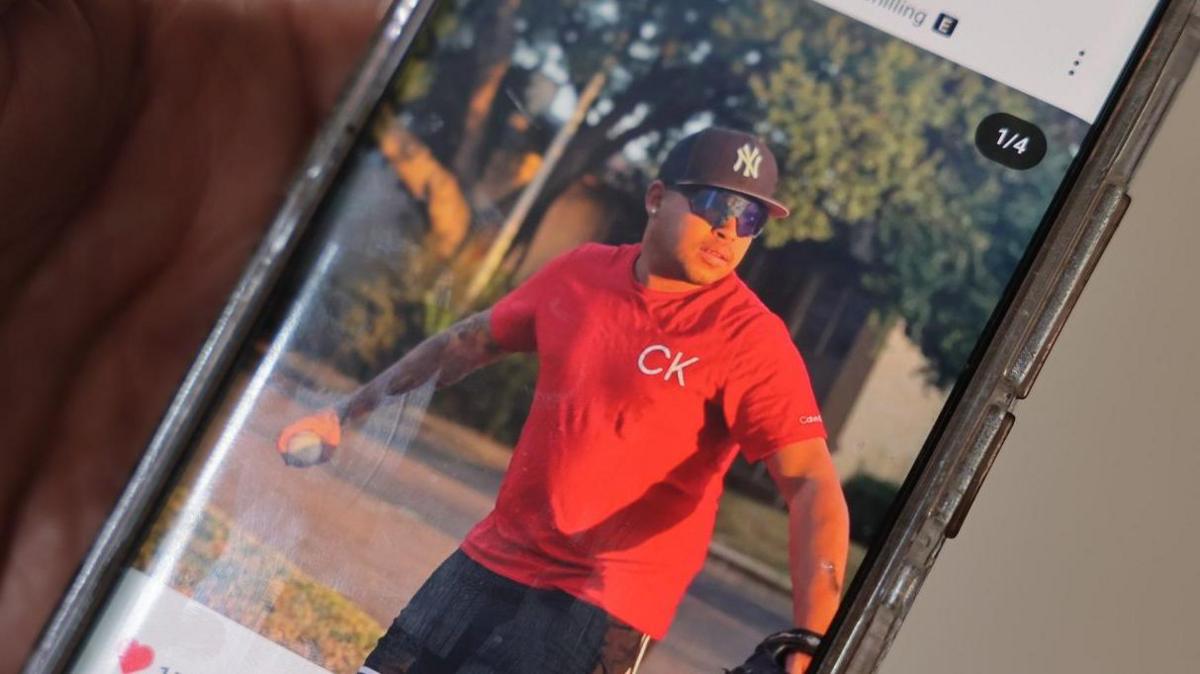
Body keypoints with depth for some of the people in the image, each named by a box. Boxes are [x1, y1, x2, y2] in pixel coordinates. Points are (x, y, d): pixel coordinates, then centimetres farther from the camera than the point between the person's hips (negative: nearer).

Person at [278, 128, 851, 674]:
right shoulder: (582, 273, 2)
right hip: (491, 558, 6)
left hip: (601, 602, -6)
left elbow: (812, 483, -22)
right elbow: (470, 341, 17)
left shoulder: (751, 338, -14)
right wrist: (344, 413, 20)